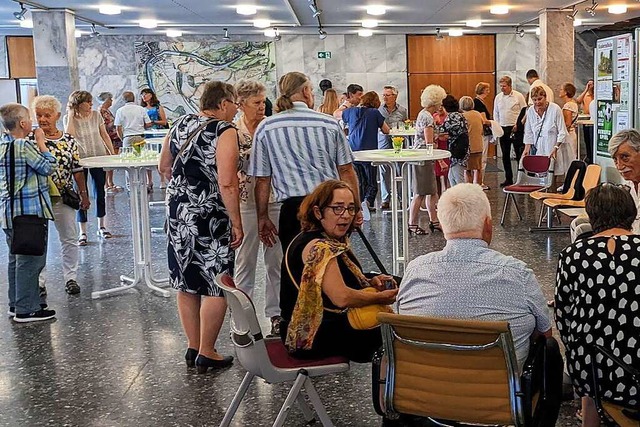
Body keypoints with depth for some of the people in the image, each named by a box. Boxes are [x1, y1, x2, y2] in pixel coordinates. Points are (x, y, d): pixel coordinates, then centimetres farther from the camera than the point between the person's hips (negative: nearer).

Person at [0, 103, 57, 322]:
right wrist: (41, 142, -3)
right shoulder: (24, 146, -18)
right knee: (30, 260, -2)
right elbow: (49, 167, -11)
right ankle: (26, 310, 2)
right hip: (29, 210, -9)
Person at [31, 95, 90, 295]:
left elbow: (77, 170, 6)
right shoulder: (30, 139, -5)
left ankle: (70, 277, 21)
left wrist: (83, 194, 7)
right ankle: (38, 281, 16)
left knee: (69, 239, 9)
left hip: (64, 198, 2)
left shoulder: (68, 140, 1)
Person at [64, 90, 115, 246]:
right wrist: (71, 115, -17)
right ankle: (82, 232, 4)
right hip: (80, 160, -2)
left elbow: (104, 135, 8)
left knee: (100, 193, 9)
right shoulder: (69, 119, -5)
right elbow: (69, 136, -22)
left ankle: (101, 227, 22)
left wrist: (112, 152, 4)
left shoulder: (96, 115, 1)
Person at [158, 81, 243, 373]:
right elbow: (227, 183, -21)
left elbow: (164, 167, 17)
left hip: (177, 213, 8)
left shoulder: (180, 125, 9)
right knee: (215, 287, 4)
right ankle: (206, 354, 11)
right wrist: (236, 224, -15)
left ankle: (193, 347, 26)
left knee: (187, 283, 15)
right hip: (210, 218, -8)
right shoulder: (225, 131, -13)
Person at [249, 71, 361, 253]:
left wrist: (262, 217, 11)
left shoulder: (265, 128, 2)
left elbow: (262, 179, 3)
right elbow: (346, 170, 5)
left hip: (293, 207, -1)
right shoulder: (330, 123, 3)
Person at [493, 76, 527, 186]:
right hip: (502, 129, 5)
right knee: (505, 155, 8)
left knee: (519, 154, -2)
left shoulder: (518, 96, -4)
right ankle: (508, 178, 15)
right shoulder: (498, 97, 9)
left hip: (516, 128, -5)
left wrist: (518, 124, -12)